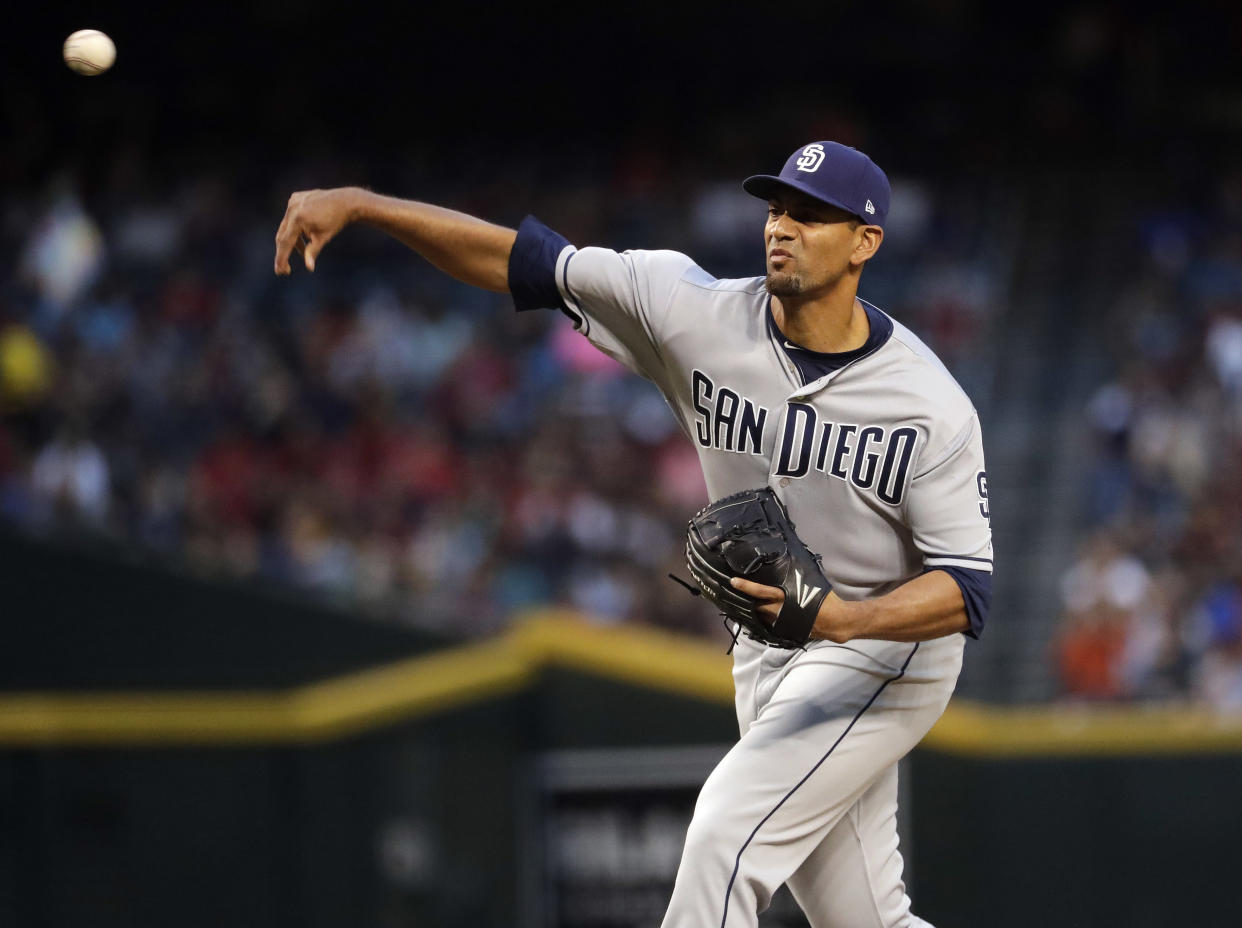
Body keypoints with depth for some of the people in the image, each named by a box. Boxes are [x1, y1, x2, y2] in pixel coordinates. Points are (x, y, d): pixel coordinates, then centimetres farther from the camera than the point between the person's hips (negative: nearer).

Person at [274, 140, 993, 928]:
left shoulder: (931, 404, -21)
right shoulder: (697, 315, -11)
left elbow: (966, 592, -21)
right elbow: (522, 260, -11)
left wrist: (845, 618, -40)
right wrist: (356, 205, -19)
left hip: (885, 652, -6)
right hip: (766, 655, 6)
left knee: (726, 842, -21)